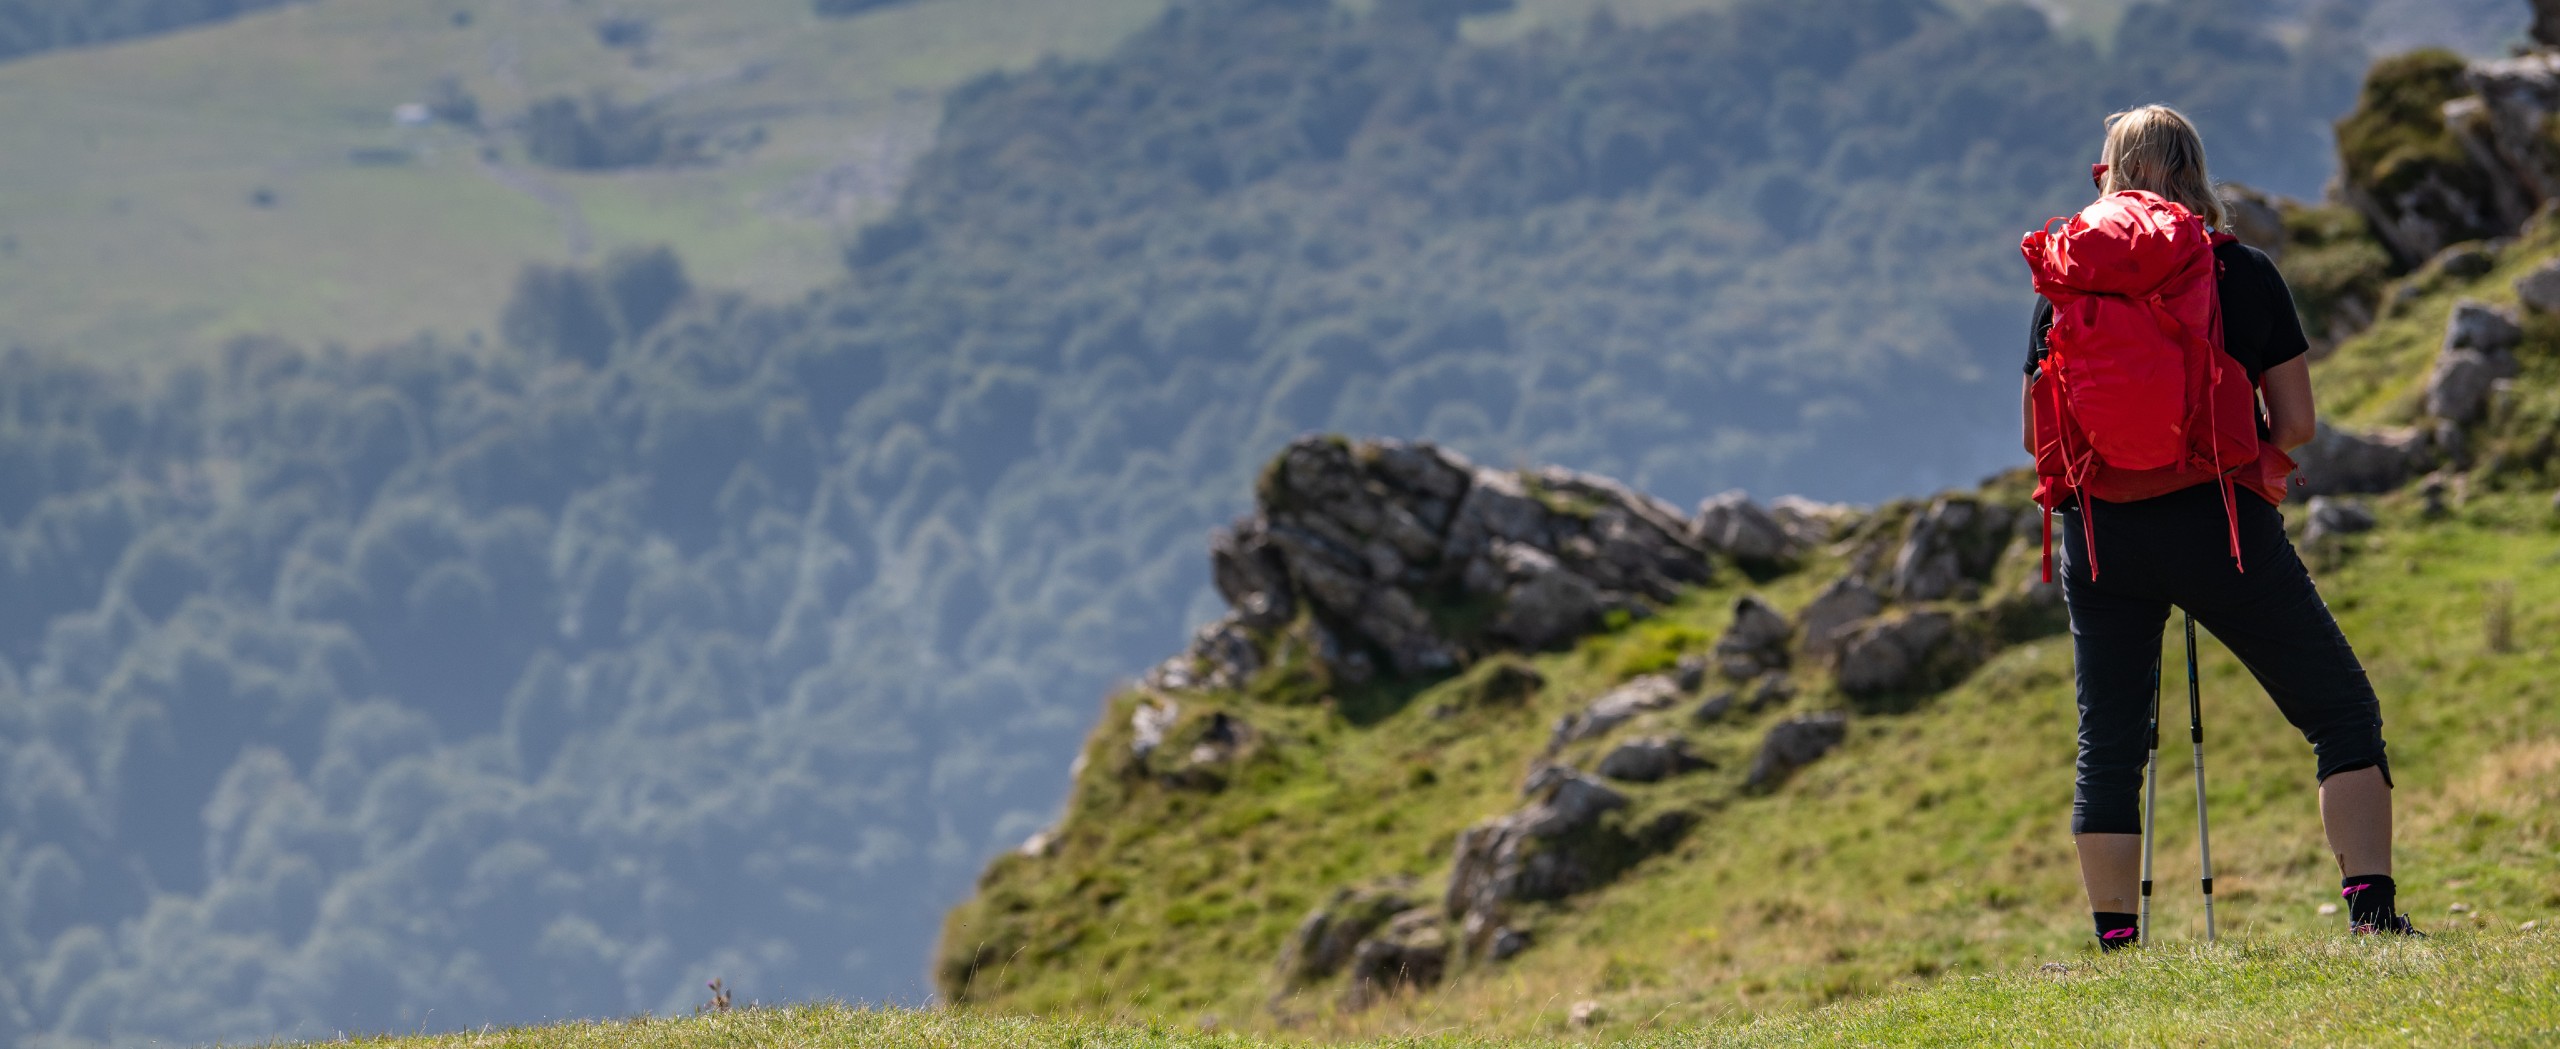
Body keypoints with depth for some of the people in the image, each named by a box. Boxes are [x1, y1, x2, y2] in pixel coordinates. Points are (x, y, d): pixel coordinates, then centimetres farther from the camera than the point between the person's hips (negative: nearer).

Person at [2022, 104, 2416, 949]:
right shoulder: (2245, 273, 0)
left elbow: (2035, 430, 7)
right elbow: (2295, 424, -1)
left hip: (2103, 532, 2)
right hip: (2221, 527, -2)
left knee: (2108, 744, 11)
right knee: (2343, 712, 5)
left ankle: (2116, 944, 6)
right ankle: (2371, 910, -8)